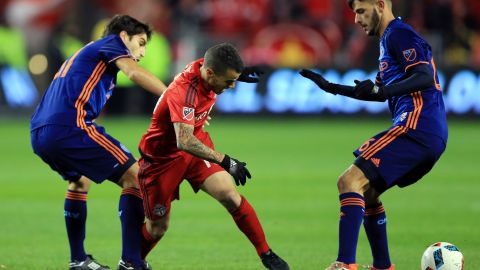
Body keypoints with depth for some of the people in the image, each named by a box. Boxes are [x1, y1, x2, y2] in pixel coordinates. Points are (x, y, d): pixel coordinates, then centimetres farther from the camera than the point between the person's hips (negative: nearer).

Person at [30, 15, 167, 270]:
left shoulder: (85, 54, 34)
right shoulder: (111, 43, 9)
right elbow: (134, 73, -12)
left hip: (39, 134, 9)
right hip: (69, 127, -9)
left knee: (80, 180, 34)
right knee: (133, 176, -4)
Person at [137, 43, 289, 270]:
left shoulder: (207, 66, -13)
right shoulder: (183, 92, -36)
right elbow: (184, 142, -46)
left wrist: (237, 74, 1)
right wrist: (225, 161, -51)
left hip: (197, 144, 6)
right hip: (162, 157, -6)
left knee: (230, 196, -15)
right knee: (158, 228, 5)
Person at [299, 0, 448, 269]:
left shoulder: (399, 33, -5)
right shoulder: (391, 38, 26)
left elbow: (424, 77, -19)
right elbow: (382, 92, 37)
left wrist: (381, 90, -31)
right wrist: (332, 87, 35)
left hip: (415, 126, -10)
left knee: (350, 181, -16)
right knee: (366, 191, 20)